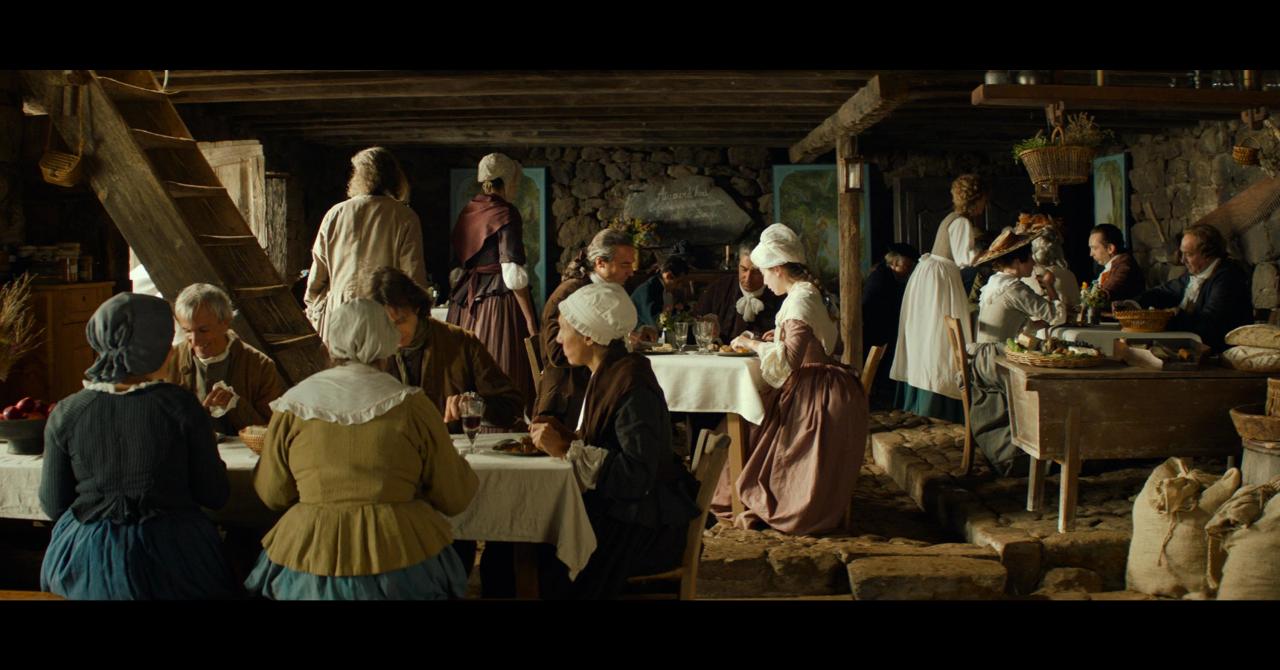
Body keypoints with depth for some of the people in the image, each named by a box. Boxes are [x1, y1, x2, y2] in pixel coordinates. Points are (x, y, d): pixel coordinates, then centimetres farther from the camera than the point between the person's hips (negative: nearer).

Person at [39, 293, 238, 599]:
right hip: (168, 559, -2)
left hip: (84, 565, 3)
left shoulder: (65, 413, -7)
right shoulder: (181, 405, -13)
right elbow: (214, 496, -6)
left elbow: (53, 505, 2)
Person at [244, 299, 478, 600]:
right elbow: (454, 498, -1)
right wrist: (463, 468, 20)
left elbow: (273, 495, 7)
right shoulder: (412, 406, -7)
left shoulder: (292, 406, -3)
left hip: (308, 565, 1)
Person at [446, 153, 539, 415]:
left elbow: (460, 259, 15)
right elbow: (513, 273, -15)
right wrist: (531, 321, -13)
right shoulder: (506, 213, -9)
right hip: (498, 301, -7)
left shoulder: (467, 212, 11)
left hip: (466, 303, 7)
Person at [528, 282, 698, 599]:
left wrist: (566, 449, -21)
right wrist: (567, 436, -1)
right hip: (618, 510, 8)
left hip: (647, 527, -8)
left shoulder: (634, 388, -20)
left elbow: (637, 476, -25)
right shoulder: (607, 375, 8)